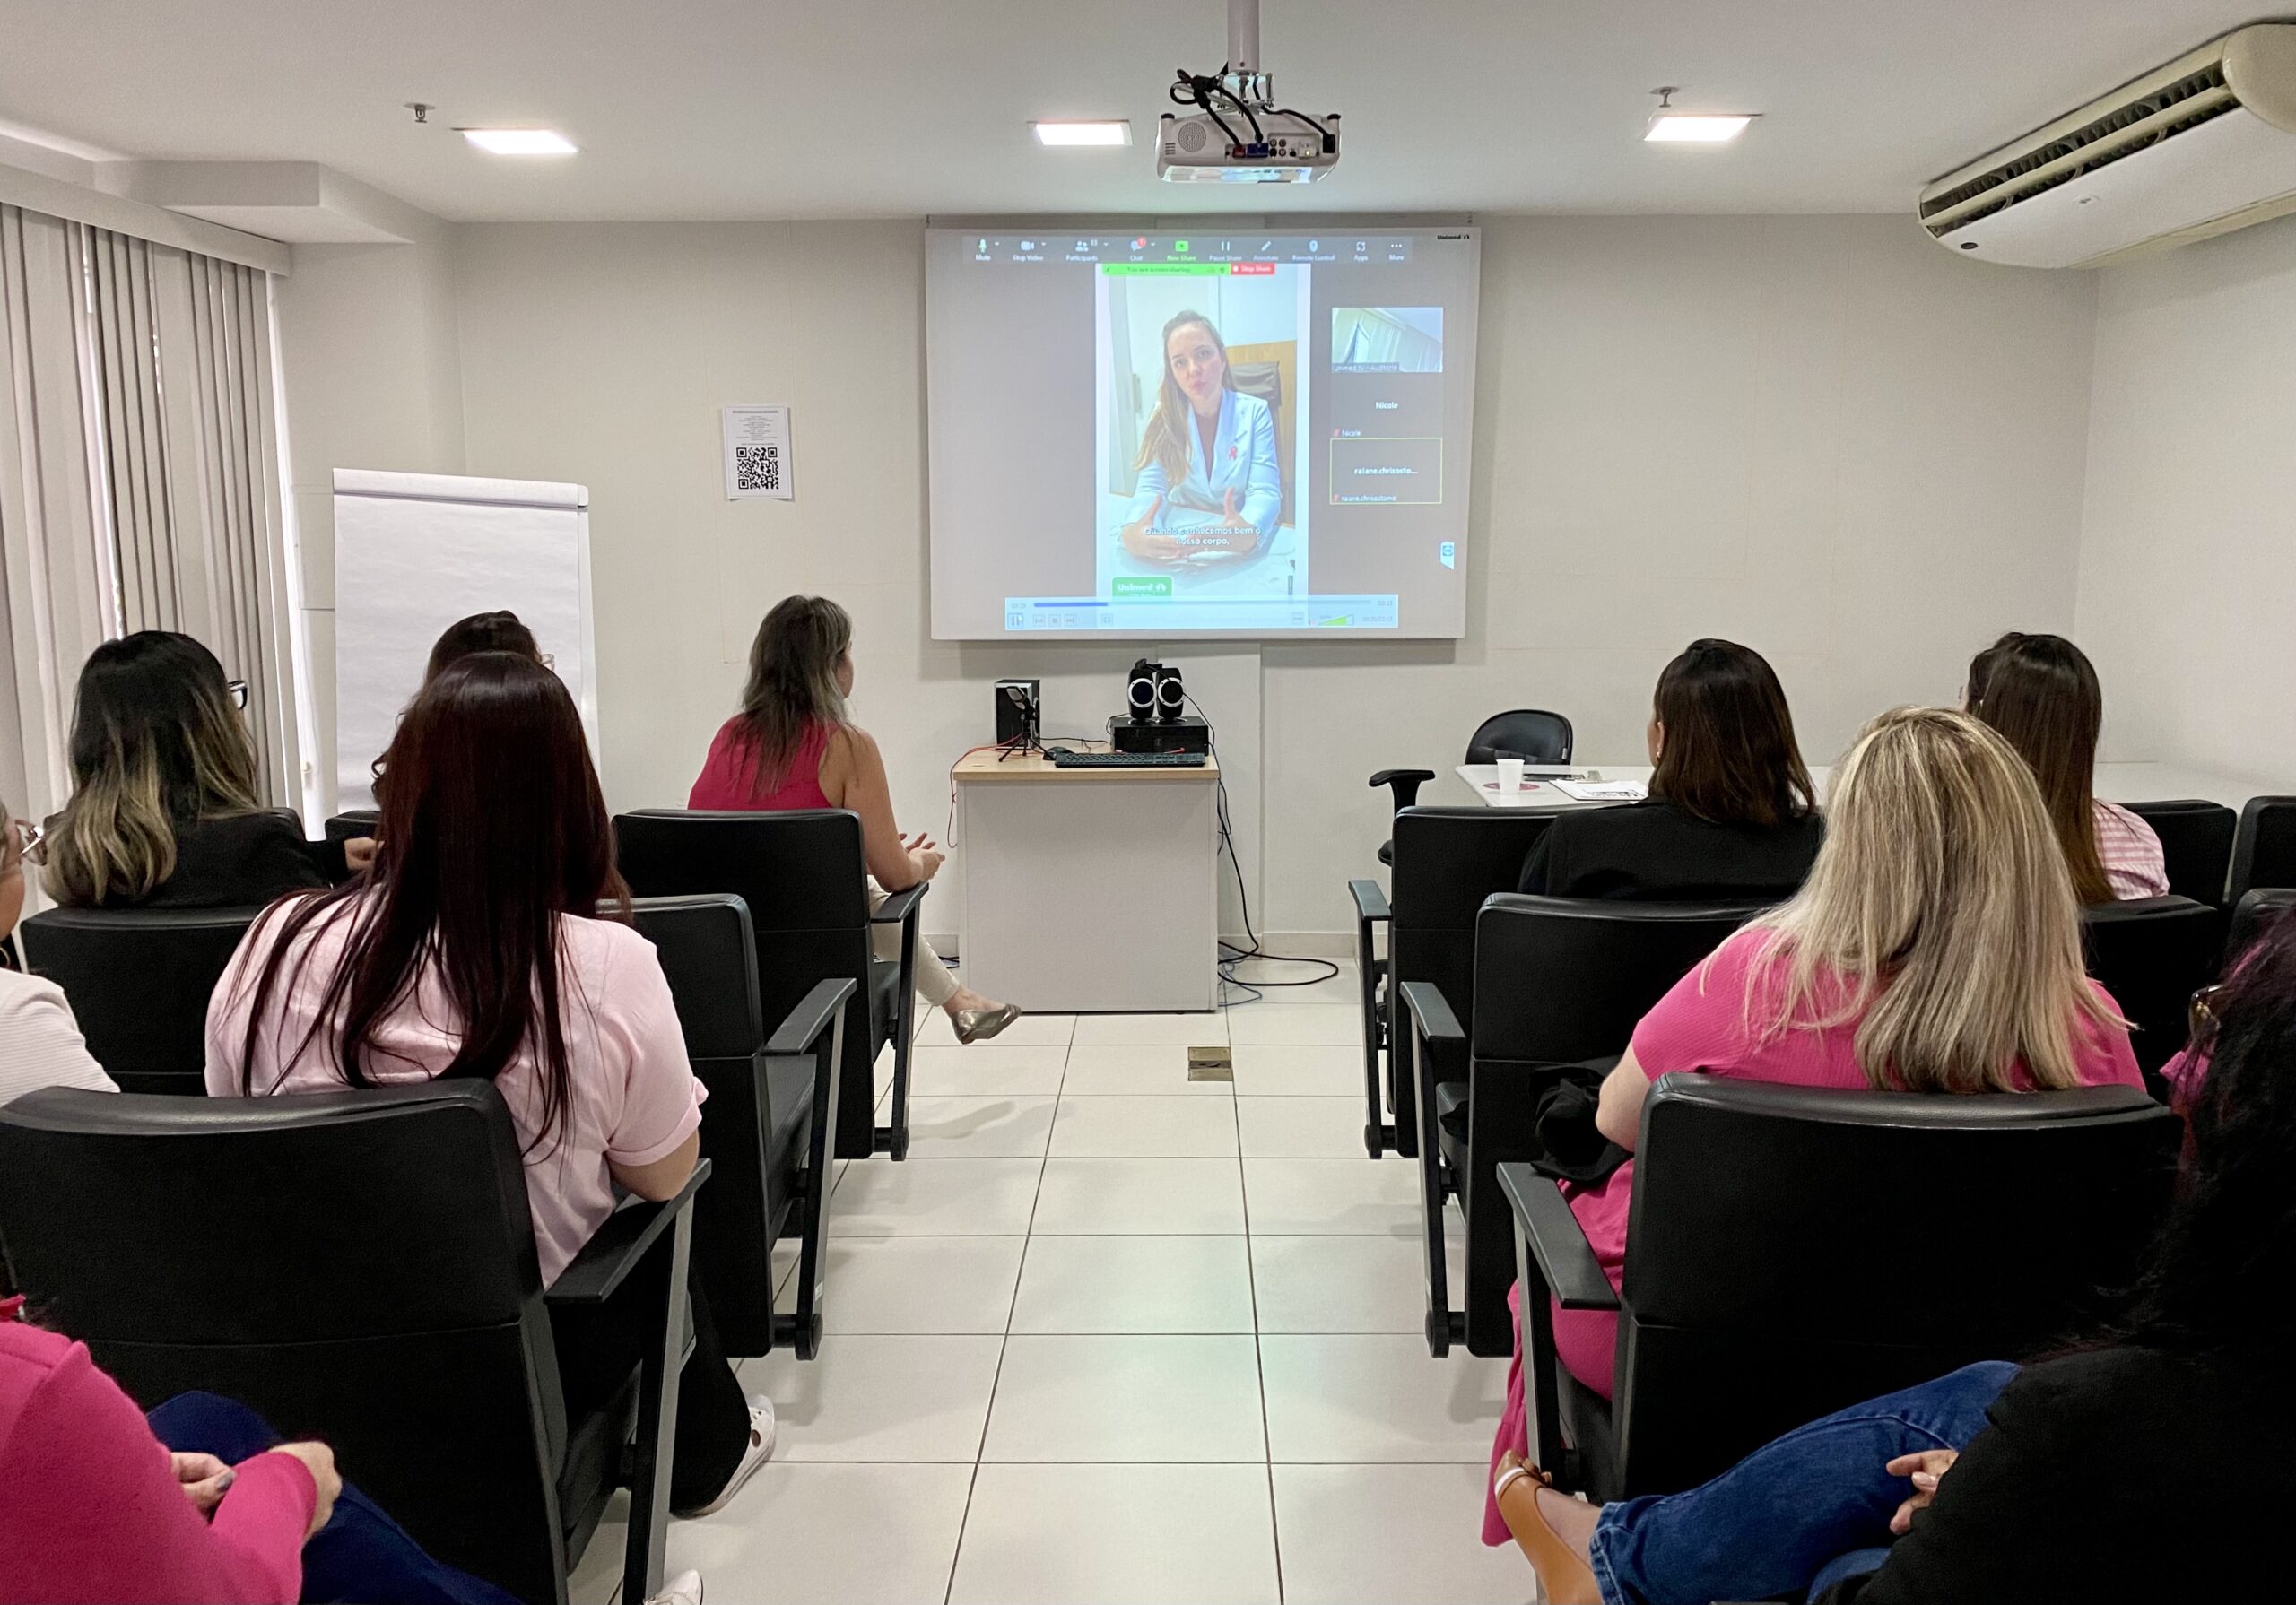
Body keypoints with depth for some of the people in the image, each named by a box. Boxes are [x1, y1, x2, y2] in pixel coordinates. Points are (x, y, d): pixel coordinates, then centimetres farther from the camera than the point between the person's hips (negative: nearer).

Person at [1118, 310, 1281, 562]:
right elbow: (1151, 489, -10)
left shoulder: (1255, 412, -5)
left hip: (1237, 552, 0)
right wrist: (1132, 533, -35)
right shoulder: (1163, 417, -1)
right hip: (1179, 541, 1)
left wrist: (1249, 533, -38)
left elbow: (1264, 492, -13)